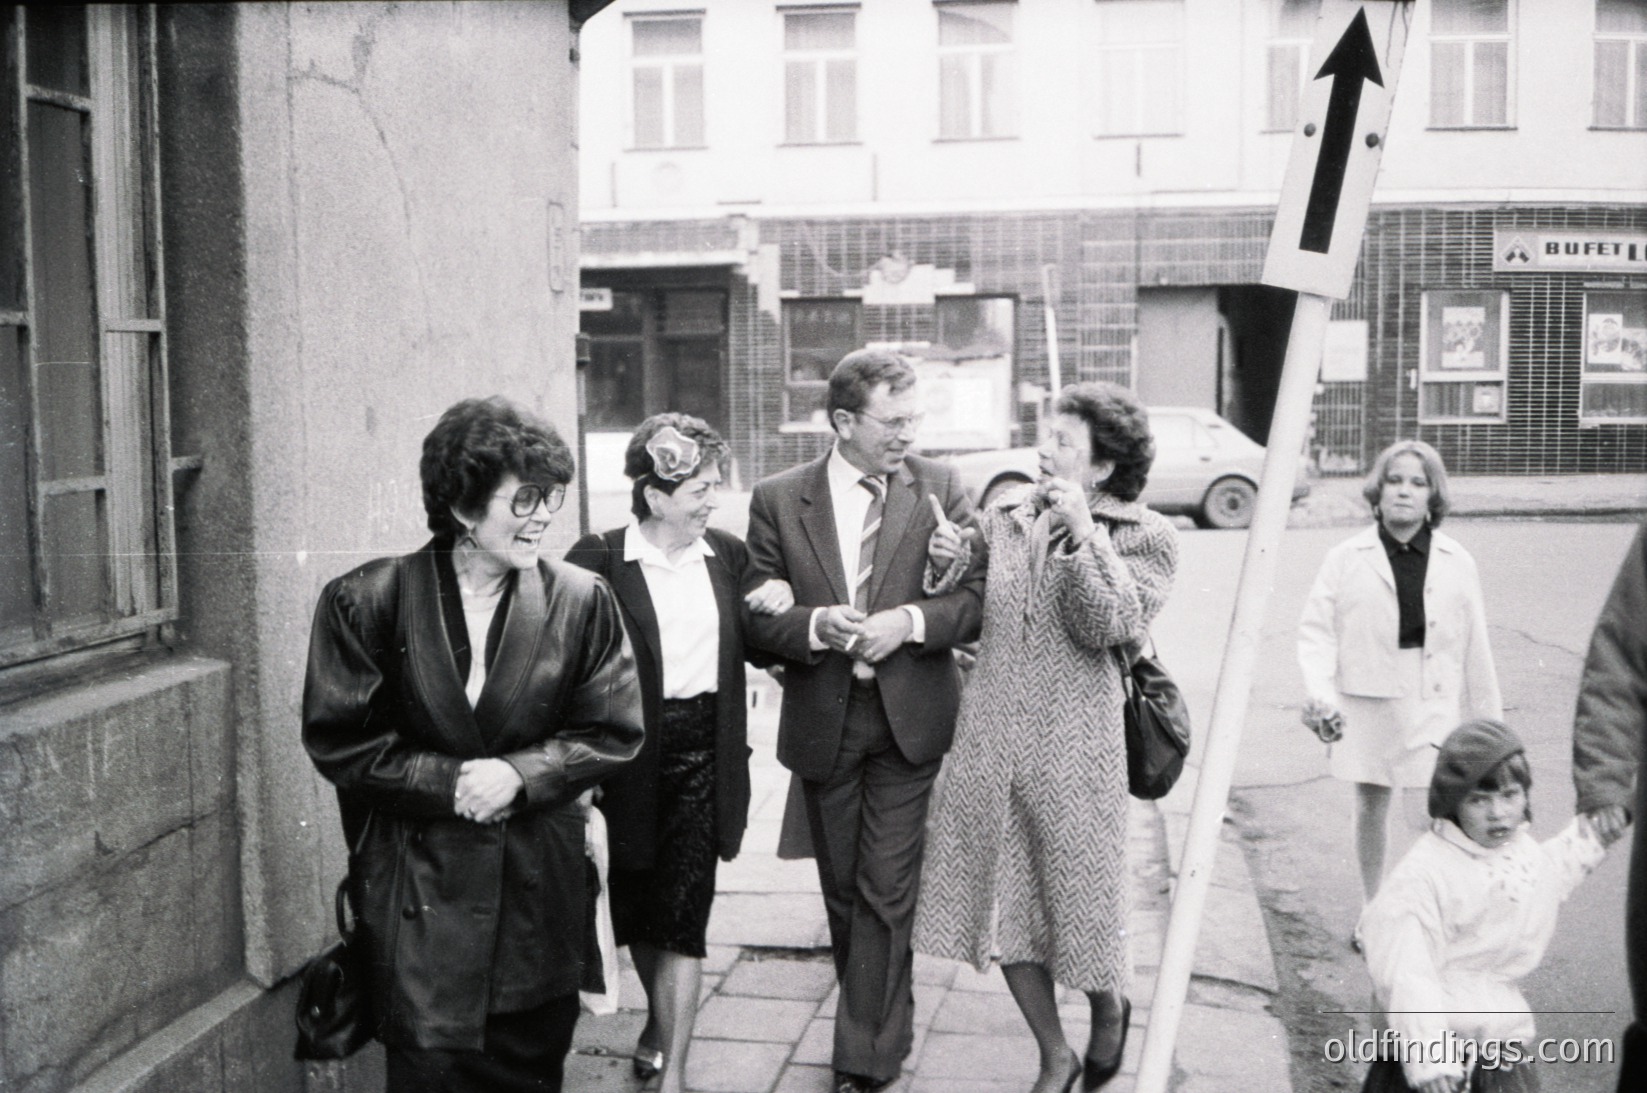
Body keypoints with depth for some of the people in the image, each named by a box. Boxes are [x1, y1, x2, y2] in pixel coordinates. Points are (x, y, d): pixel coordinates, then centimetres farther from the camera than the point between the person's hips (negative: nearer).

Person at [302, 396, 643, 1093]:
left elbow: (613, 732, 0)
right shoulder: (367, 601, -6)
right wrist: (450, 781, -14)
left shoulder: (581, 601, -1)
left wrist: (519, 775, -15)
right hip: (419, 887, -2)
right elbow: (337, 740, -5)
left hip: (539, 885, 2)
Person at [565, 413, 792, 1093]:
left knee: (684, 910, -1)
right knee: (635, 902, 16)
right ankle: (659, 1018, 43)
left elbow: (749, 647, 18)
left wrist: (773, 609, -3)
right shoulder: (598, 561, -9)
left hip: (704, 754, 2)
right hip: (631, 752, -1)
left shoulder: (729, 556, 6)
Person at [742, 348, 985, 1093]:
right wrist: (814, 627, -20)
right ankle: (882, 1024, 35)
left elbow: (978, 597, -2)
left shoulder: (939, 488, -1)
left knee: (886, 892, -4)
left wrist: (908, 622, -18)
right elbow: (757, 618, -1)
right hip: (823, 724, 2)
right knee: (842, 889, 15)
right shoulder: (778, 500, -1)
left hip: (909, 722, -2)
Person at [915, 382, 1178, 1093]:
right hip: (990, 737, 5)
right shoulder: (1004, 517, 8)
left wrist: (1084, 536, -22)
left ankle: (1110, 1009, 42)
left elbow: (1104, 628, -17)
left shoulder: (1143, 537, -4)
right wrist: (948, 562, -1)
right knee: (1001, 905, 11)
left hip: (1074, 746, -4)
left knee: (1082, 900, 8)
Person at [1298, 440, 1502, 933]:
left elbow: (1475, 648, 6)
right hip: (1364, 703, 1)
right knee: (1370, 806, 14)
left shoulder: (1456, 563, 2)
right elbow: (1316, 628, -4)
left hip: (1432, 706, -1)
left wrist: (1488, 720, 10)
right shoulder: (1347, 558, -2)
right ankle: (1371, 908, 31)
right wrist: (1319, 691, -19)